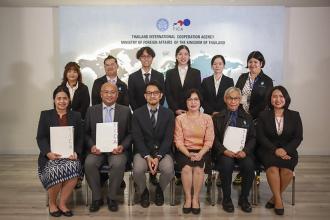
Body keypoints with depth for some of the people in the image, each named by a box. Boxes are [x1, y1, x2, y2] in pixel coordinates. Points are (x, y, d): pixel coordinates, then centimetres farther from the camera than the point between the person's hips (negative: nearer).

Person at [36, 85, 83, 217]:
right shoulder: (45, 115, 10)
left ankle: (62, 203, -9)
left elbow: (80, 138, 7)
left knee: (74, 168, -32)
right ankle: (52, 203, -1)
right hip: (51, 155, -1)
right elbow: (40, 138, 2)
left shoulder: (76, 116, 12)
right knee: (54, 171, -32)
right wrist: (48, 152, -16)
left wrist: (76, 152, -11)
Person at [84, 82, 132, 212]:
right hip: (97, 149, 1)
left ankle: (112, 197, -8)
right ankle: (96, 197, -6)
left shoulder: (125, 111, 8)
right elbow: (86, 133, 9)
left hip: (117, 149, -1)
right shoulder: (91, 110, 10)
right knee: (89, 163, -29)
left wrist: (122, 146, -11)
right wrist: (92, 146, -10)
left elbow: (130, 133, 6)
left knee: (118, 163, -32)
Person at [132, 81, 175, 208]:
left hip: (162, 151, 0)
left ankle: (159, 190, 9)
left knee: (169, 170, -28)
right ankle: (143, 191, 7)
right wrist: (147, 157, -19)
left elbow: (168, 138, -4)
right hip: (143, 151, 0)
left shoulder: (168, 114, 3)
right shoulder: (137, 113, 2)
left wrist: (158, 157, -18)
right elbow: (137, 138, -5)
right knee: (138, 169, -29)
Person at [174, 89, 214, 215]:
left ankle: (196, 199, -9)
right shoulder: (180, 118, 5)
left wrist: (200, 154, -18)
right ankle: (188, 198, -11)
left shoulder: (207, 118, 6)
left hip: (202, 152, 0)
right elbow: (178, 141, -2)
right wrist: (188, 154, -18)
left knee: (198, 168, -28)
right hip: (184, 151, 0)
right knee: (186, 168, -29)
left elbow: (209, 141, -1)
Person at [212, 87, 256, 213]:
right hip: (224, 152, -1)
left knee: (249, 165, -29)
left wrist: (245, 151, -10)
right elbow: (214, 138, 4)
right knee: (227, 163, -33)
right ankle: (227, 199, -12)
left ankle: (243, 198, -5)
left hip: (242, 152, 2)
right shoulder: (217, 118, 13)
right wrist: (224, 151, -15)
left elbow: (253, 138, 10)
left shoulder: (247, 117, 18)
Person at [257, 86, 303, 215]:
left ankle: (275, 198, -6)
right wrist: (275, 150, -16)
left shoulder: (294, 115, 8)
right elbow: (261, 137, -2)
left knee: (287, 170, -29)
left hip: (288, 150, 1)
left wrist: (285, 150, -15)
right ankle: (279, 200, -14)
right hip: (268, 150, -1)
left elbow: (298, 137, 2)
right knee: (272, 168, -31)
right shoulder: (263, 116, 6)